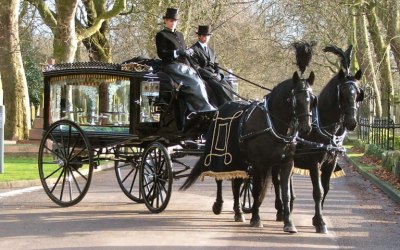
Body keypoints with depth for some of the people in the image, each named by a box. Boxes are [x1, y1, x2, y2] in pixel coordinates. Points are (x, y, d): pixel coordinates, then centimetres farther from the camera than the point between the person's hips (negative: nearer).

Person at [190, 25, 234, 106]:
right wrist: (211, 75, -15)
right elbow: (196, 68, -9)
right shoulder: (194, 49, 0)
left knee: (228, 87, -19)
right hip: (203, 77, -7)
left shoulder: (211, 50, 24)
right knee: (220, 88, -30)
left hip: (214, 76, 7)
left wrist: (218, 74, -2)